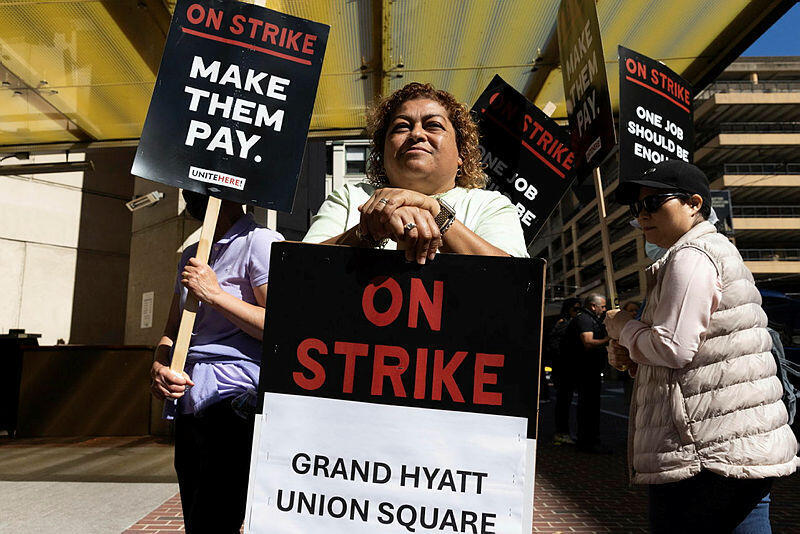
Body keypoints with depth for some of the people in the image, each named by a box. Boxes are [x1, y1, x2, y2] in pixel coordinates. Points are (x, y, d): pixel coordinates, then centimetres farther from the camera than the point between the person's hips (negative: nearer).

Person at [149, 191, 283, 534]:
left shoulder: (260, 242, -7)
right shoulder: (191, 255, 19)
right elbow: (172, 330, 20)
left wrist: (215, 294, -15)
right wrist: (159, 366, -1)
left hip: (234, 401, -8)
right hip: (188, 406, 8)